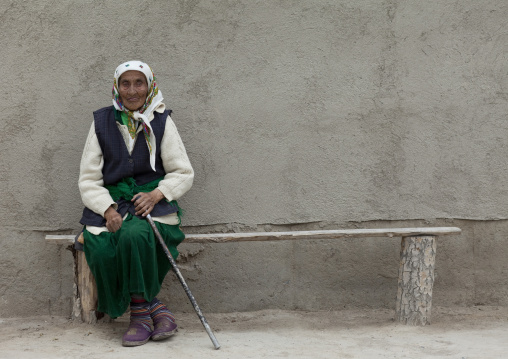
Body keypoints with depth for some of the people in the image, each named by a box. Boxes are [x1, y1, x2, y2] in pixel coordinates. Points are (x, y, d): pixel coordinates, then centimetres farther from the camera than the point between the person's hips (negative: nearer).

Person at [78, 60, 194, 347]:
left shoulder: (161, 122, 6)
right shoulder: (102, 122, 9)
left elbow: (184, 174, 6)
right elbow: (88, 179, 7)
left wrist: (157, 194, -14)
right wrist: (108, 209, -12)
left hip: (152, 203, -2)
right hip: (111, 203, 2)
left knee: (135, 235, -35)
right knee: (101, 249, -29)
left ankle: (140, 313, -18)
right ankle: (155, 307, -15)